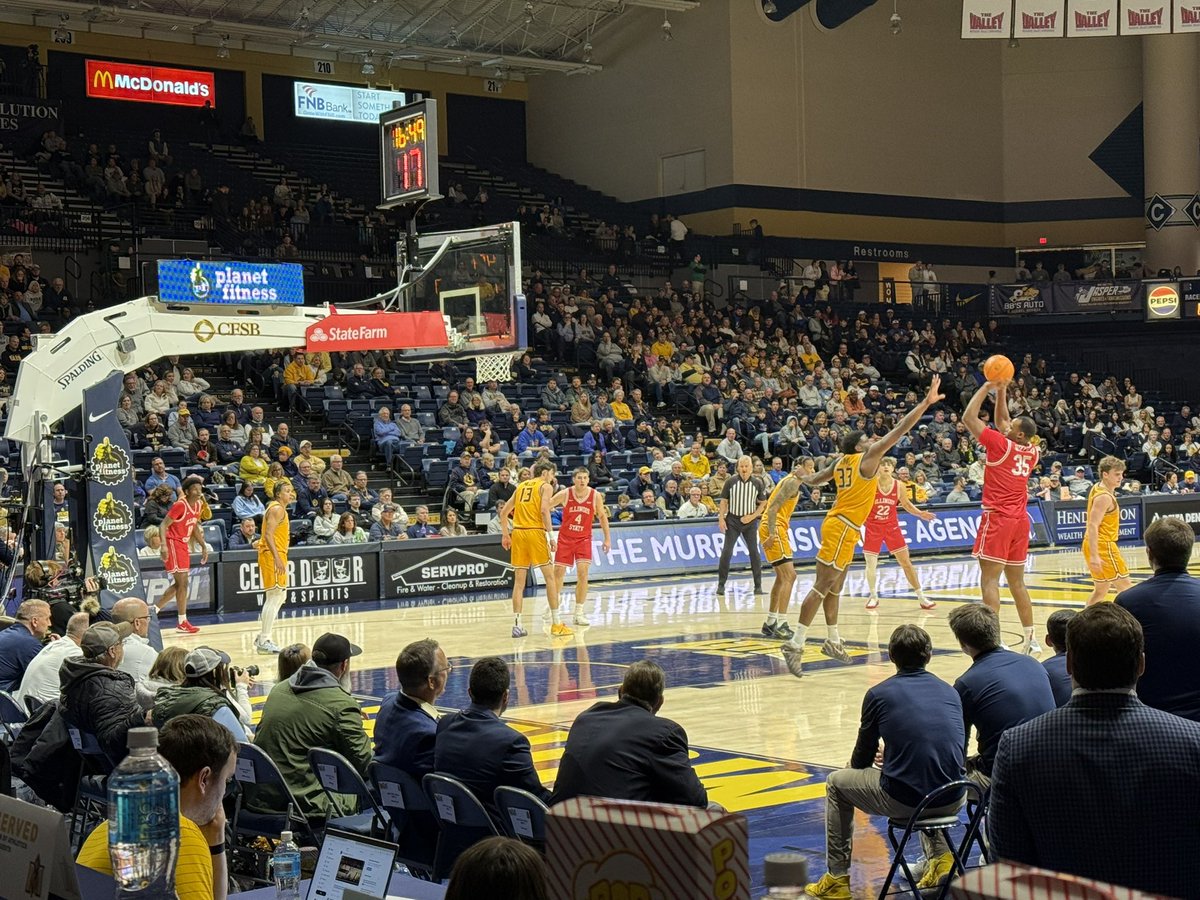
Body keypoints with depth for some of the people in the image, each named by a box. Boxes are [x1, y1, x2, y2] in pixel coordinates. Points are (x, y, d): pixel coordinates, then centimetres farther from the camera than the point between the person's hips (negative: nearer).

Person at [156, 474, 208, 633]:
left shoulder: (198, 505, 6)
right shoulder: (180, 505, -18)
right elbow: (164, 525, -20)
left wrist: (203, 546, 19)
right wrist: (164, 546, -31)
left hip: (183, 545, 9)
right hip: (173, 544, -9)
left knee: (179, 584, 14)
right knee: (183, 583, -8)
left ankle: (154, 609, 25)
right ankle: (182, 623, -2)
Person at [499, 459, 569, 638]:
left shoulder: (521, 486, 20)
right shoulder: (545, 486, 4)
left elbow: (504, 512, 19)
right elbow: (544, 510, -13)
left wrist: (505, 535, 23)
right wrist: (551, 535, -13)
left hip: (518, 532, 5)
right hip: (535, 532, -5)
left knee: (519, 581, 6)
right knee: (550, 577, 3)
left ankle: (517, 625, 2)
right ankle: (556, 624, 3)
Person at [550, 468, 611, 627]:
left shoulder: (595, 496, -8)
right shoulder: (565, 494, -11)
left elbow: (602, 516, 6)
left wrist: (607, 538, 5)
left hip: (584, 539, 0)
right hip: (565, 537, 0)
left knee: (582, 573, -12)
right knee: (558, 572, 2)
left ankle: (579, 613, -5)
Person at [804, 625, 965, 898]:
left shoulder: (879, 694, 1)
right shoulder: (950, 692, 11)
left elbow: (861, 759, 10)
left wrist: (877, 758, 36)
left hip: (901, 801, -4)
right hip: (951, 802, 4)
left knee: (836, 783, 23)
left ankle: (837, 877, 25)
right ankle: (940, 857, 25)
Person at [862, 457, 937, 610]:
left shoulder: (898, 485, -4)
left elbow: (906, 504, 10)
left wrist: (920, 514, -3)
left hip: (891, 527, 2)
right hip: (873, 527, -2)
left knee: (906, 563, 1)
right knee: (871, 565, -4)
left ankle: (921, 597, 7)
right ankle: (873, 596, 18)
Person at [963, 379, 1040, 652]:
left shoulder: (1001, 445, -9)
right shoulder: (1032, 452, 9)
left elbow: (968, 418, -7)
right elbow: (1002, 423, 25)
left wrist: (986, 387, 1)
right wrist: (1001, 392, 22)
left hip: (998, 519, -7)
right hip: (1020, 520, 7)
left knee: (990, 579, -9)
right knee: (1017, 582, 13)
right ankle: (1031, 639, 15)